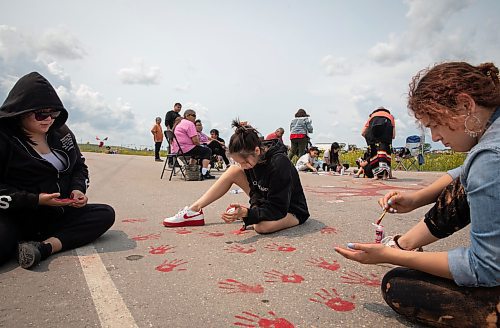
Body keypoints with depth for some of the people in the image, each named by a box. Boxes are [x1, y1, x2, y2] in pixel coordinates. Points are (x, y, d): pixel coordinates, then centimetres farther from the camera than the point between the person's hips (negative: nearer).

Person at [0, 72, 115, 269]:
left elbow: (80, 166, 14)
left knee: (105, 214, -16)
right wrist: (37, 200, -22)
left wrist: (78, 189, -6)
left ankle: (45, 247, -26)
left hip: (58, 213, 7)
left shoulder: (62, 133, 6)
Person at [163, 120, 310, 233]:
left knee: (262, 226, -41)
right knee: (233, 171, -7)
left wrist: (246, 213, -39)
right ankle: (194, 210, -6)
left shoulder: (279, 163, -32)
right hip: (267, 203, 7)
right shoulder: (255, 158, -11)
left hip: (291, 211, -6)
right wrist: (255, 207, -25)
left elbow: (278, 209, -30)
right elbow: (257, 191, -4)